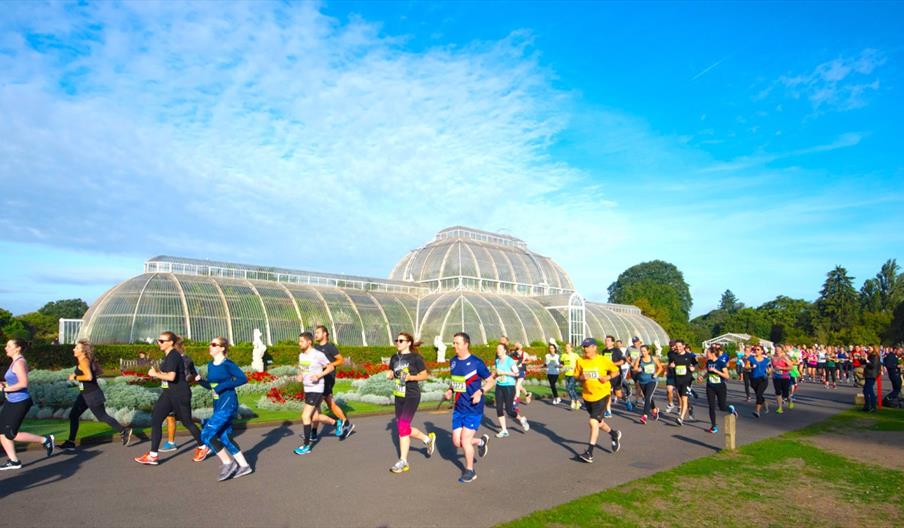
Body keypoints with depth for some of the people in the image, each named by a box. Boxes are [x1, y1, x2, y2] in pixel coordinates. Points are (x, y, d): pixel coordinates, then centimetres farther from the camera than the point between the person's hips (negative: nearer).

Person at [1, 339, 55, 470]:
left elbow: (23, 383, -26)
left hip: (20, 403, -9)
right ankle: (13, 461, 15)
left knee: (11, 434, -5)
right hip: (11, 402, 9)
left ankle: (45, 440, 6)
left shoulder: (19, 363, -17)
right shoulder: (15, 362, 13)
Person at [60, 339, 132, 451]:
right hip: (85, 394, 10)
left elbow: (89, 377, -33)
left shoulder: (84, 361, -19)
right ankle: (70, 443, 14)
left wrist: (75, 377, -18)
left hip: (92, 394, -10)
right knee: (73, 415, 8)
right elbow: (99, 371, 17)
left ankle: (124, 431, 11)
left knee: (102, 416, 1)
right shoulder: (85, 360, 9)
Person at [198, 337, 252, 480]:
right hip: (218, 405, 9)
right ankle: (244, 466, 19)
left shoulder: (227, 364, -12)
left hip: (228, 403, -9)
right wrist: (199, 380, 3)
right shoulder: (210, 365, 11)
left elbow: (243, 378, -17)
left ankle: (228, 463, 1)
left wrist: (223, 386, -20)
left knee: (206, 435, -12)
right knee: (224, 437, 10)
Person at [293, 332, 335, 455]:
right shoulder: (301, 355, 6)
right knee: (314, 417, 16)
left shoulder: (318, 355, -16)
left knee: (305, 416, -11)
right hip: (307, 389, 8)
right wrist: (300, 376, 1)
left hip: (316, 390, -8)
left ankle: (306, 446, -1)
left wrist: (319, 375, -20)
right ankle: (337, 423, 38)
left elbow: (331, 367, -7)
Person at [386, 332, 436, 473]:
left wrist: (410, 377, -21)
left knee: (403, 427, -11)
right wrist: (389, 375, -5)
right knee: (402, 427, 11)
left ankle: (403, 462, 1)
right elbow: (391, 373, 18)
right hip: (399, 396, 7)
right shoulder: (394, 358, 8)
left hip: (412, 396, -7)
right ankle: (428, 439, 33)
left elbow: (425, 375, -7)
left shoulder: (415, 357, -9)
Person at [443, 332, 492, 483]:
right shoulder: (453, 361, 5)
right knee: (456, 441, 6)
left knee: (465, 441, -4)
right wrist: (450, 391, 3)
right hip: (458, 408, 6)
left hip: (473, 408, -6)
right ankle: (481, 442, 34)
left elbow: (490, 380, -6)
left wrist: (480, 391, -22)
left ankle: (470, 471, 19)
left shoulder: (476, 362, -14)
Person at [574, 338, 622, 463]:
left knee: (593, 422, -14)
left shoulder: (603, 360, -8)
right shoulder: (580, 361, -1)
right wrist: (581, 378, -15)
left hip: (602, 395, -5)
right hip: (587, 395, 5)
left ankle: (589, 453, -9)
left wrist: (608, 377, -14)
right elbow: (576, 376, 8)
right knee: (598, 421, 20)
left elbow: (616, 371, 4)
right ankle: (614, 434, 49)